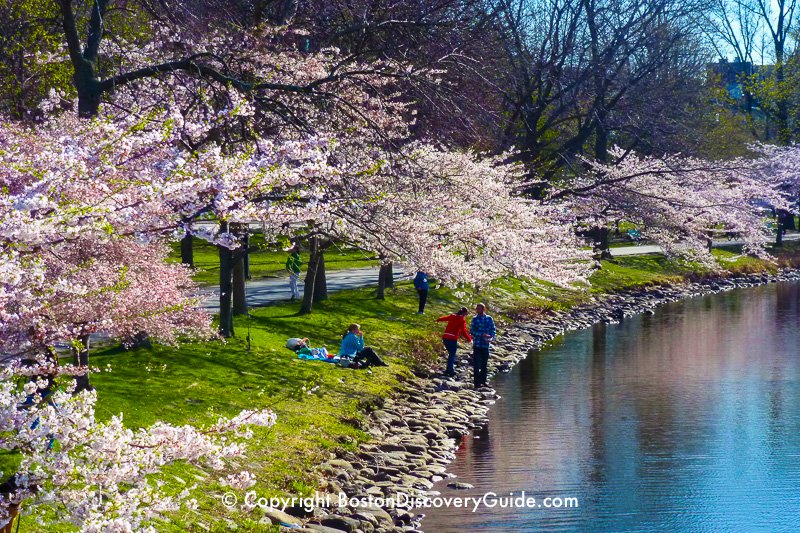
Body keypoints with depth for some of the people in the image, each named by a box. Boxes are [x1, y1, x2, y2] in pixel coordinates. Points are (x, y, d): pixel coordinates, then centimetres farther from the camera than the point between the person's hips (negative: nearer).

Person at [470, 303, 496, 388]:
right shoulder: (474, 319, -1)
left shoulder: (489, 319, 6)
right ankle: (477, 383, -6)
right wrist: (482, 335, -18)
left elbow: (493, 330, 8)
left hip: (486, 345, 3)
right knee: (476, 365, -6)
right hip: (477, 345, -3)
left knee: (484, 364, 11)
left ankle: (483, 381, 21)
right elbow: (472, 331, -6)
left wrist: (491, 338, -12)